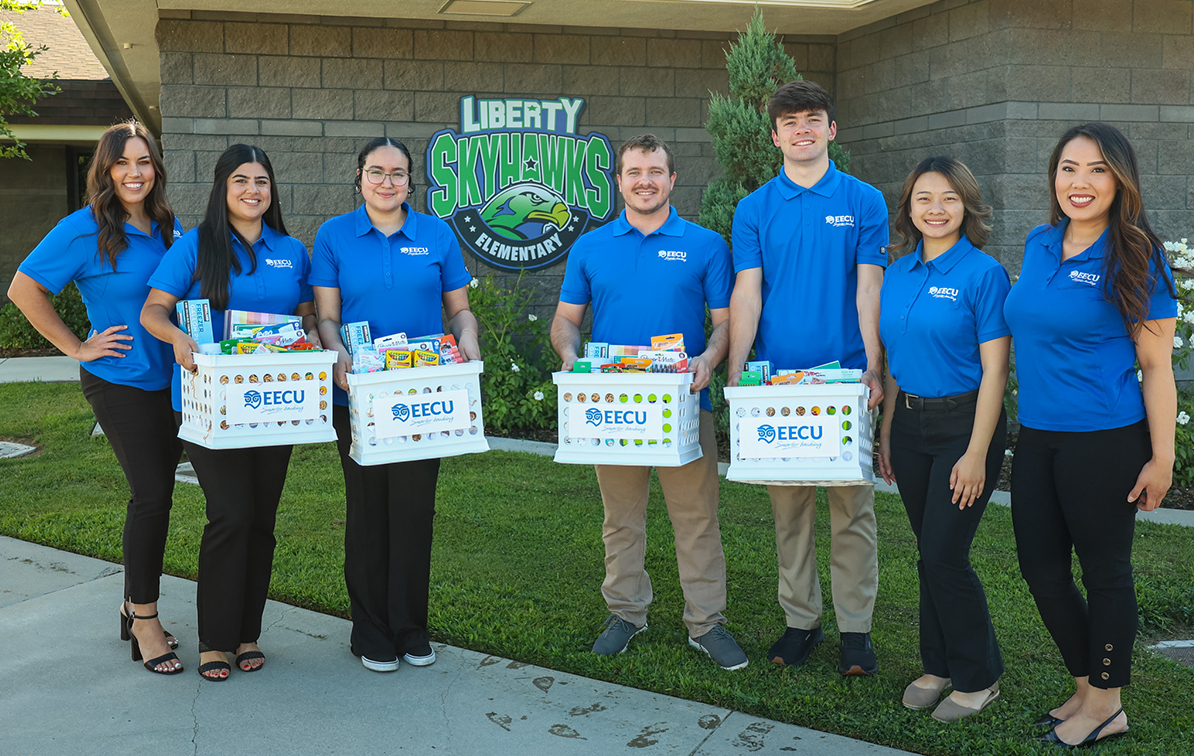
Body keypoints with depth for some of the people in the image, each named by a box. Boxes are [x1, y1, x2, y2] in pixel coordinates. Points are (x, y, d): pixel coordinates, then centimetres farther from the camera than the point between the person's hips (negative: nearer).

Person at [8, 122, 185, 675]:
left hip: (170, 379, 6)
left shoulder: (170, 228, 6)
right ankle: (144, 619, 6)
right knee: (151, 493, -10)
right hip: (118, 382, -6)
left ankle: (136, 607, 26)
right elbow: (24, 289, -9)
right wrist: (77, 347, -8)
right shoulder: (83, 229, -11)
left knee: (155, 493, 11)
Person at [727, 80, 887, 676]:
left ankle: (855, 627, 14)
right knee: (789, 508, 9)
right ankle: (800, 620, 21)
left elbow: (869, 290, -2)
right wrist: (734, 373, -9)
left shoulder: (863, 202, 3)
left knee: (852, 508, 3)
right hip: (777, 377, 2)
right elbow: (746, 294, 1)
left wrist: (873, 369, -11)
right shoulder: (754, 208, 6)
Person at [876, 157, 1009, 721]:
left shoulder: (983, 274, -10)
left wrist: (977, 452, -16)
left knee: (944, 554, -5)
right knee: (929, 552, 13)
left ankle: (978, 678, 14)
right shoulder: (897, 273, 8)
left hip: (964, 423, -5)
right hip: (910, 425, 6)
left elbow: (994, 369, -12)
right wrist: (886, 431, 11)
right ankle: (939, 665, 28)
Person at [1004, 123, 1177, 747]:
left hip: (1105, 441, -6)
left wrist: (1161, 459, -10)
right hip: (1036, 437, 7)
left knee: (1104, 571, 7)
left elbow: (1156, 367, -9)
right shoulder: (1039, 245, 7)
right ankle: (1086, 689, 31)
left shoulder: (1135, 259, -10)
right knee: (1040, 567, 12)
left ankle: (1104, 705, 24)